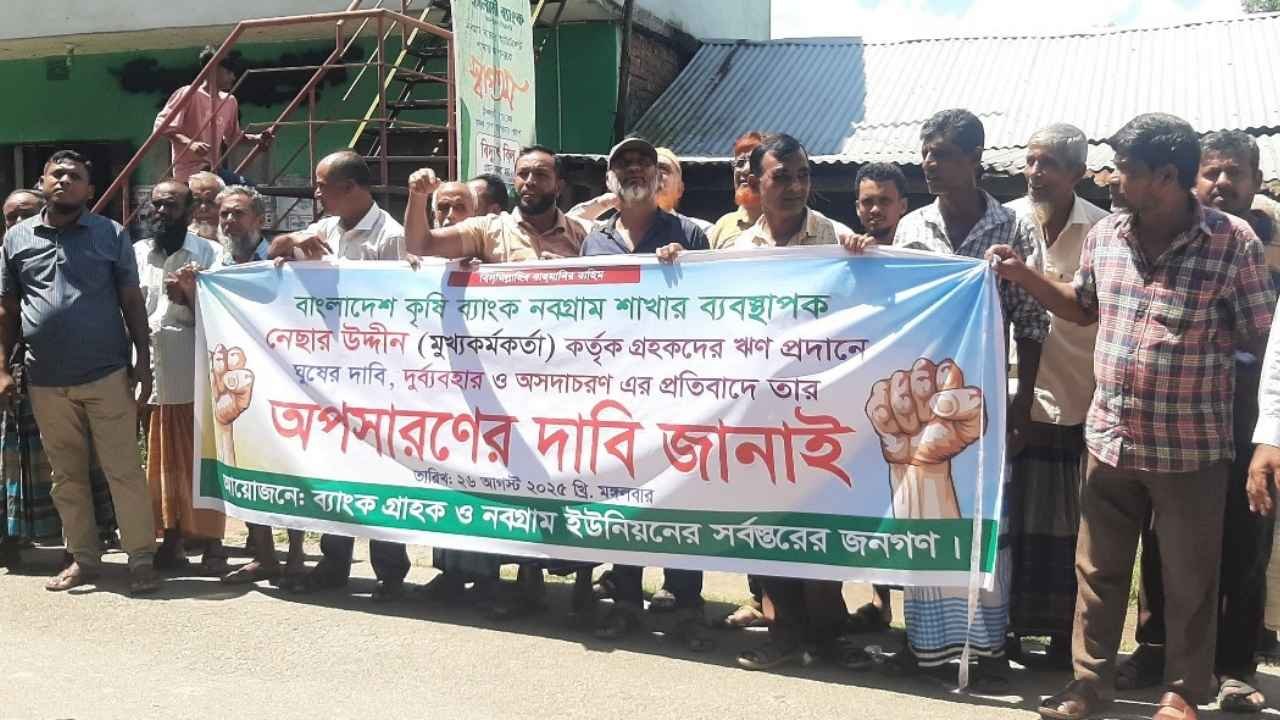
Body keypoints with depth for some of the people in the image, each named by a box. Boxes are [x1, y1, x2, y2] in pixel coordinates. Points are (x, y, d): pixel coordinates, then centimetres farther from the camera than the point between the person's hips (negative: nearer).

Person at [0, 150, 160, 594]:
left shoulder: (111, 235, 2)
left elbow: (132, 303, 3)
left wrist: (143, 361, -3)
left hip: (107, 375, -3)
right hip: (46, 382, 3)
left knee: (124, 471, -1)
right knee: (67, 476, 11)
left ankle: (141, 559, 6)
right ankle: (84, 558, 22)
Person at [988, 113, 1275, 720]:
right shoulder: (1104, 235, 3)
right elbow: (1084, 308, 20)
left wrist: (1191, 332, -16)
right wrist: (1022, 274, 9)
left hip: (1190, 448, -4)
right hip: (1109, 438, 4)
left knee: (1188, 581, 11)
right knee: (1097, 570, 14)